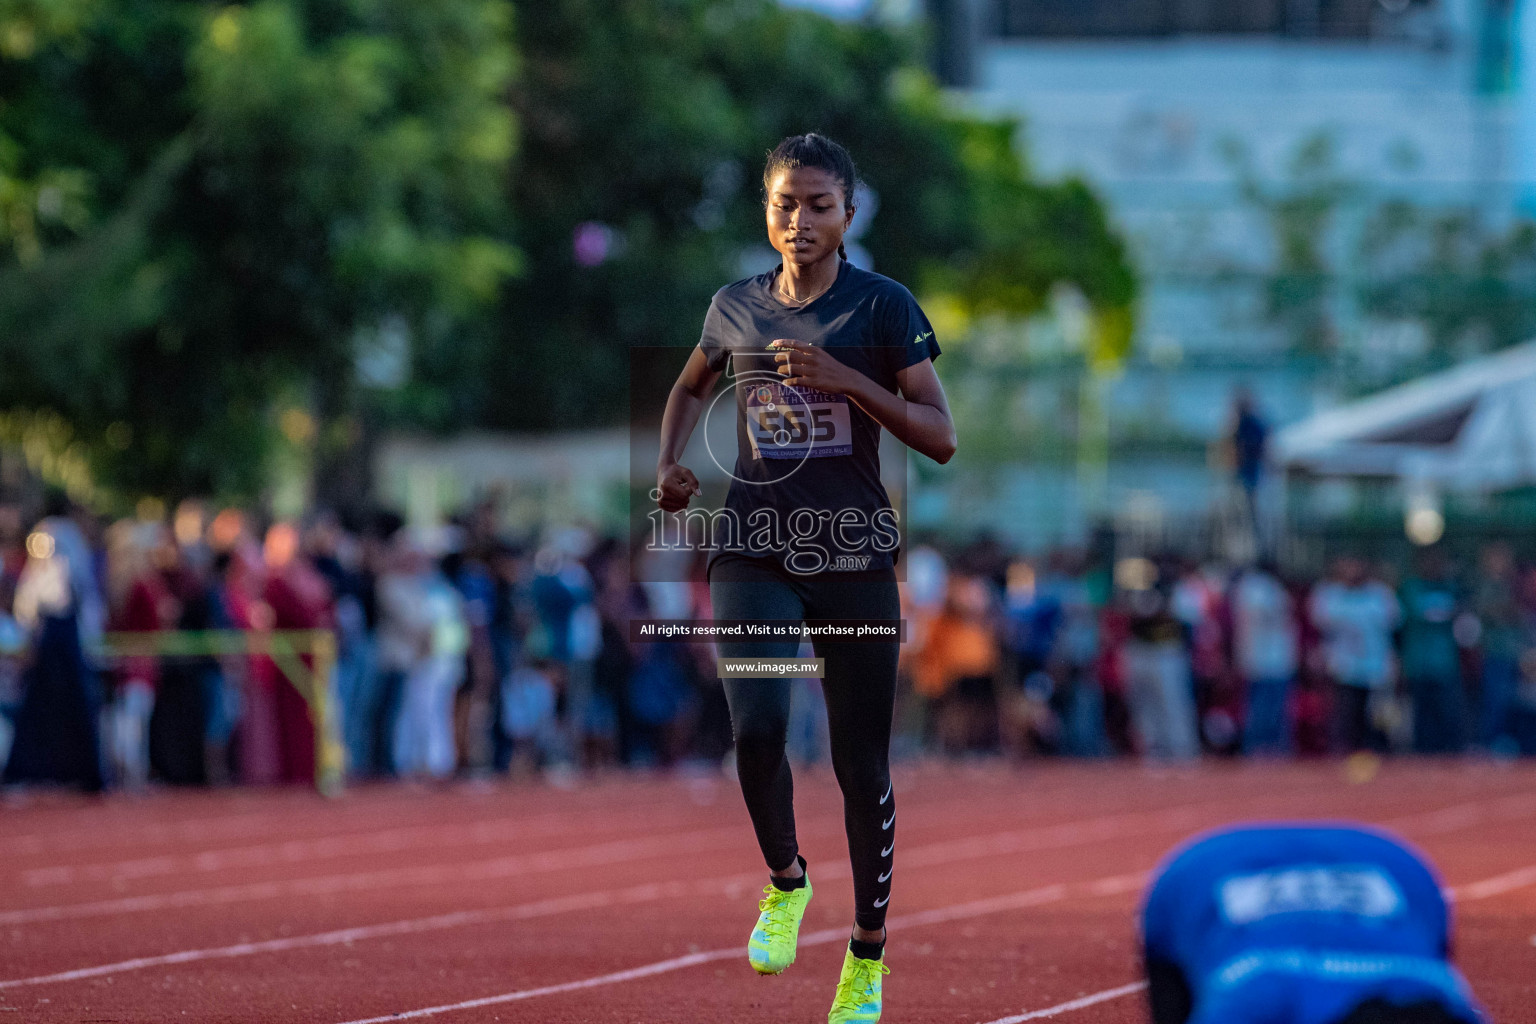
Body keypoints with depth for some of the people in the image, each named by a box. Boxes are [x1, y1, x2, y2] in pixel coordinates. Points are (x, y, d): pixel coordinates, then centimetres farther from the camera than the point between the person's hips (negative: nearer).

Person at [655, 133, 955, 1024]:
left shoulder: (884, 306, -3)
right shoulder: (736, 308, 6)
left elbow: (941, 438, -7)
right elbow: (691, 387, 27)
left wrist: (846, 380, -19)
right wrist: (672, 462, 7)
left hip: (856, 562, -1)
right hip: (755, 555, 1)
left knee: (862, 765, 3)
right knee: (758, 727, -22)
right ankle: (786, 880, 7)